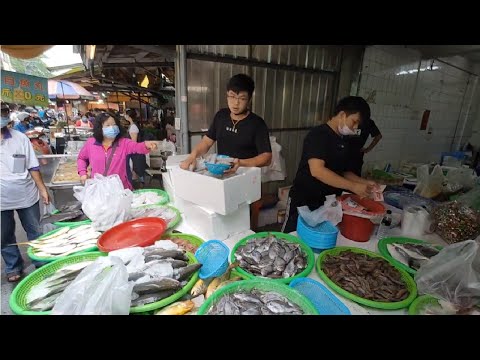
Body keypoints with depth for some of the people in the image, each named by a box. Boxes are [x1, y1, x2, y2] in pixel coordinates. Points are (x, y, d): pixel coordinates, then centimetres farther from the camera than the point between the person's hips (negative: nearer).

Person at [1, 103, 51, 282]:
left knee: (35, 232, 11)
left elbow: (32, 166, 3)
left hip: (27, 195, 0)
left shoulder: (20, 138, 0)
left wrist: (42, 189, 0)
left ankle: (42, 263, 27)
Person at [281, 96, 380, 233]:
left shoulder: (343, 141, 9)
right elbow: (317, 170, -28)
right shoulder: (318, 134, -16)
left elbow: (343, 172, 16)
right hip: (304, 202, -7)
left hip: (329, 203, 8)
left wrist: (364, 182, -1)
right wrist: (353, 187, -26)